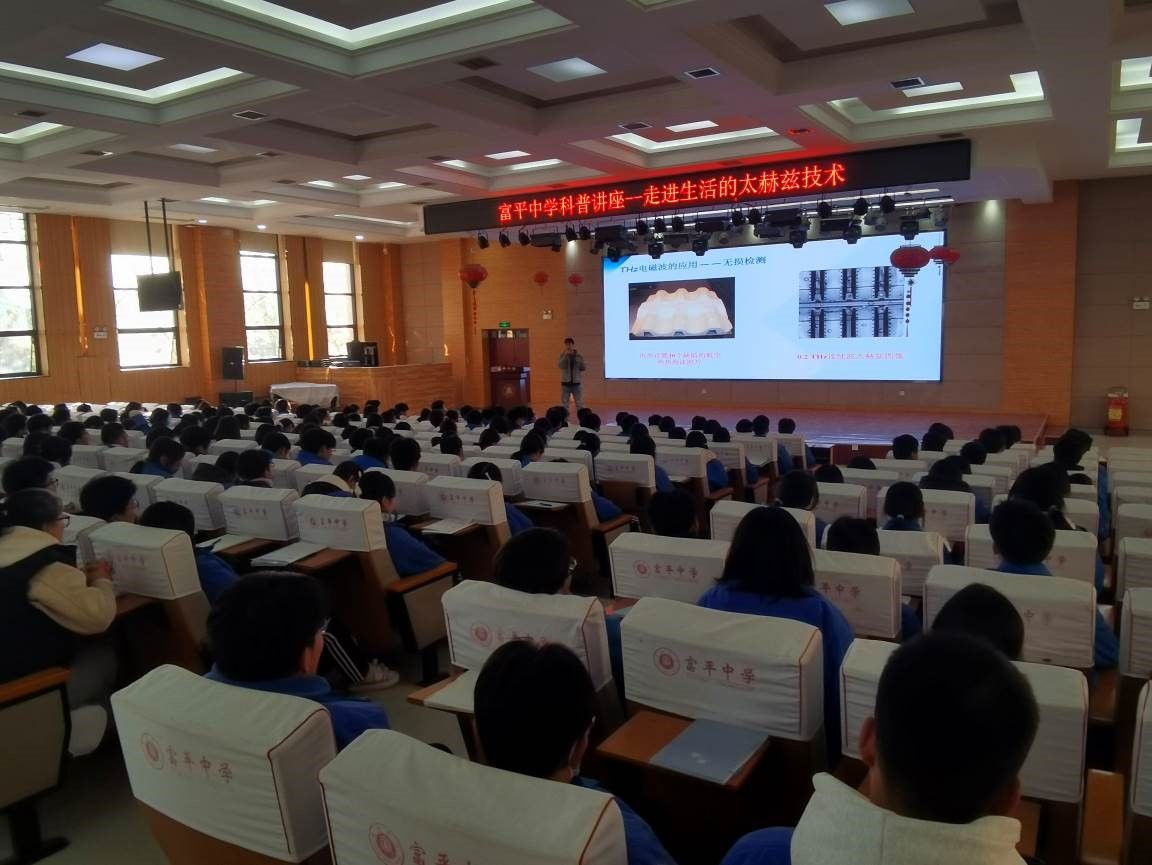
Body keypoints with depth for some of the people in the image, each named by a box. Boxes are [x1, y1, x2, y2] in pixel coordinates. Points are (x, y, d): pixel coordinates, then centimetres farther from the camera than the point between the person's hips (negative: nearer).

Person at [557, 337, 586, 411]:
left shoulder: (579, 356, 1)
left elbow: (584, 367, -1)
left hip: (576, 383, 0)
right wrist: (565, 355, -23)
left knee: (580, 404, 2)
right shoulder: (562, 355, -1)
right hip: (565, 383, 0)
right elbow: (560, 365, -17)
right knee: (564, 404, 6)